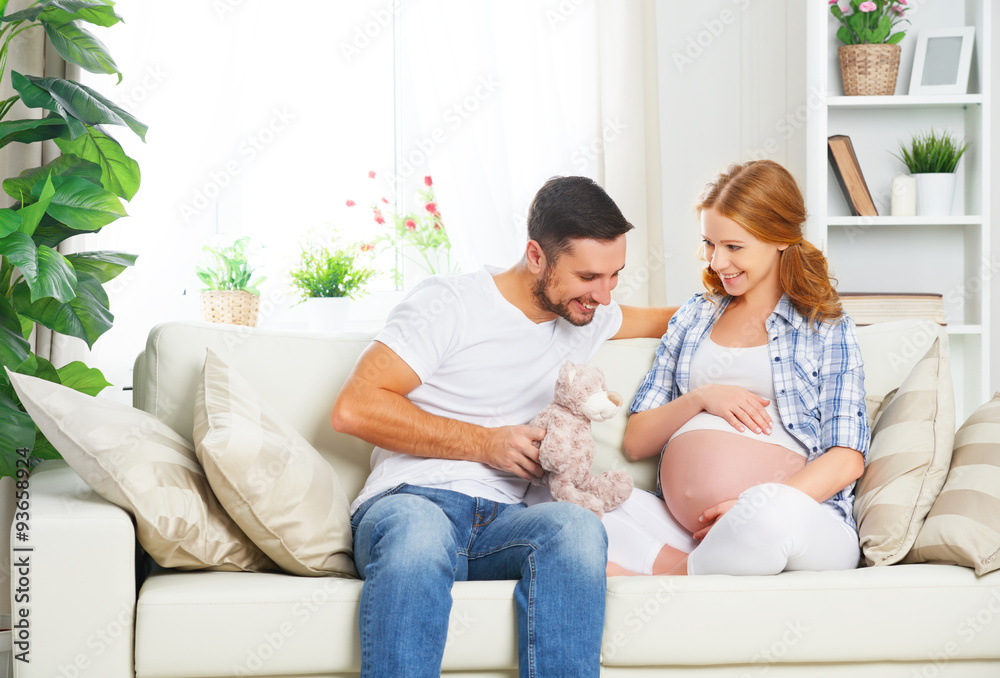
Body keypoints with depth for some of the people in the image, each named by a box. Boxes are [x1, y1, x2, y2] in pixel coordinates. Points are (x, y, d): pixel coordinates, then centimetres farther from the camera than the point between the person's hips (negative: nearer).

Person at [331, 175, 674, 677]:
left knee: (578, 526, -34)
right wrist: (484, 442, -6)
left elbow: (660, 320, 42)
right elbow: (354, 408, -6)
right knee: (421, 533, -44)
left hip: (501, 519, 4)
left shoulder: (585, 315, 20)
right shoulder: (450, 302, 0)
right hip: (406, 501, -4)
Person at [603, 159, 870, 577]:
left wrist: (758, 508, -16)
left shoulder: (827, 328, 13)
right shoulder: (694, 318, 25)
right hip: (682, 524, 4)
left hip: (800, 514, -3)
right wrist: (699, 397, 0)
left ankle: (658, 581, -20)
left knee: (767, 516, -42)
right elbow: (636, 442, 20)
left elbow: (846, 460, 0)